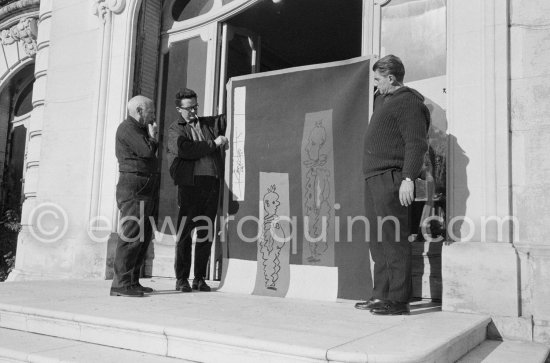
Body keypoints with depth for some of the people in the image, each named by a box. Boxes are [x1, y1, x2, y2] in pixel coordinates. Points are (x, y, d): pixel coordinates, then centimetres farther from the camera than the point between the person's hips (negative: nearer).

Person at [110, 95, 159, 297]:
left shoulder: (139, 129, 26)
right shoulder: (128, 127, -6)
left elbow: (150, 155, 22)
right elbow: (146, 151, -18)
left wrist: (152, 138, 10)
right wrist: (152, 137, 0)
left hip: (145, 189, 10)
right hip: (134, 187, -10)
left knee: (144, 236, 9)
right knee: (131, 235, -12)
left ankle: (132, 281, 13)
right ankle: (121, 283, -11)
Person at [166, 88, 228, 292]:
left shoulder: (209, 123, 20)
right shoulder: (175, 129, 6)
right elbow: (184, 149, -12)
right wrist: (213, 144, -8)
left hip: (212, 183, 4)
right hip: (191, 183, -4)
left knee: (206, 233, 5)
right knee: (185, 232, -1)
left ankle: (200, 279, 14)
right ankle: (182, 279, 8)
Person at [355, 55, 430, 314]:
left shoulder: (408, 102, -9)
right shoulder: (383, 99, 22)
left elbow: (416, 144, -18)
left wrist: (408, 178, -25)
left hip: (390, 179, -10)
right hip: (374, 178, 10)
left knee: (393, 240, -8)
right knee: (378, 241, 12)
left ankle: (398, 300, -3)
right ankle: (381, 295, 19)